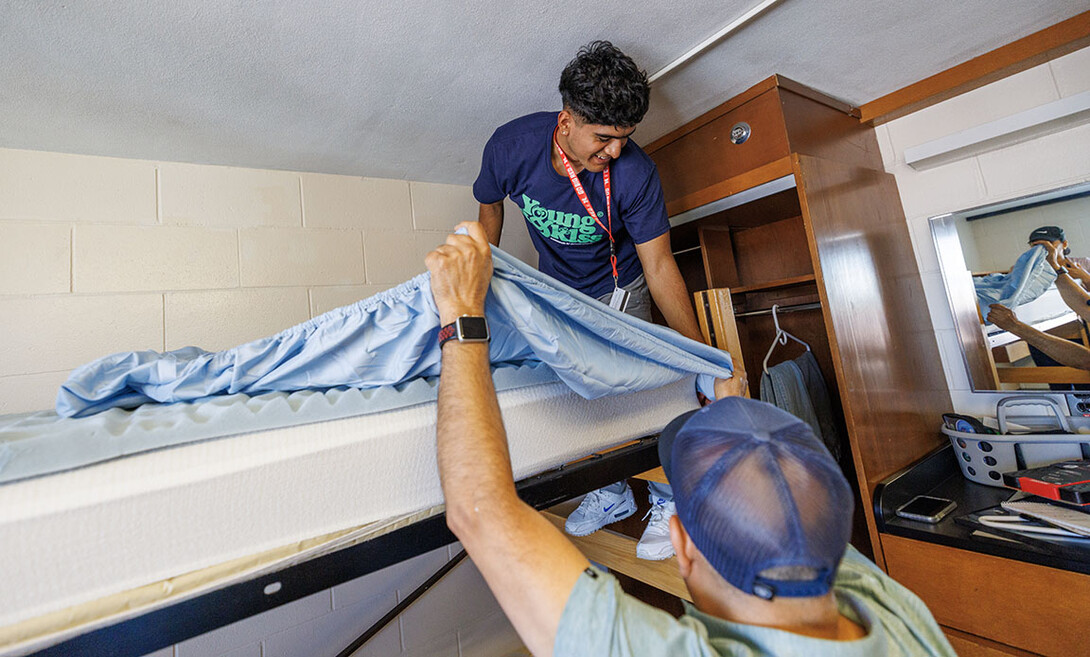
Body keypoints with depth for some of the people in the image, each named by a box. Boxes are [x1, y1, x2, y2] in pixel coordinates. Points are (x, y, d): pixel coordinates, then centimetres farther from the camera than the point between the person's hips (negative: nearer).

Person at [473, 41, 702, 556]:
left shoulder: (634, 172, -28)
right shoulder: (511, 146, -22)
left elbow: (659, 267, -24)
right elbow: (490, 205, -1)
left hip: (617, 289, -2)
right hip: (557, 290, 3)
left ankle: (668, 500, 14)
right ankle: (612, 494, 25)